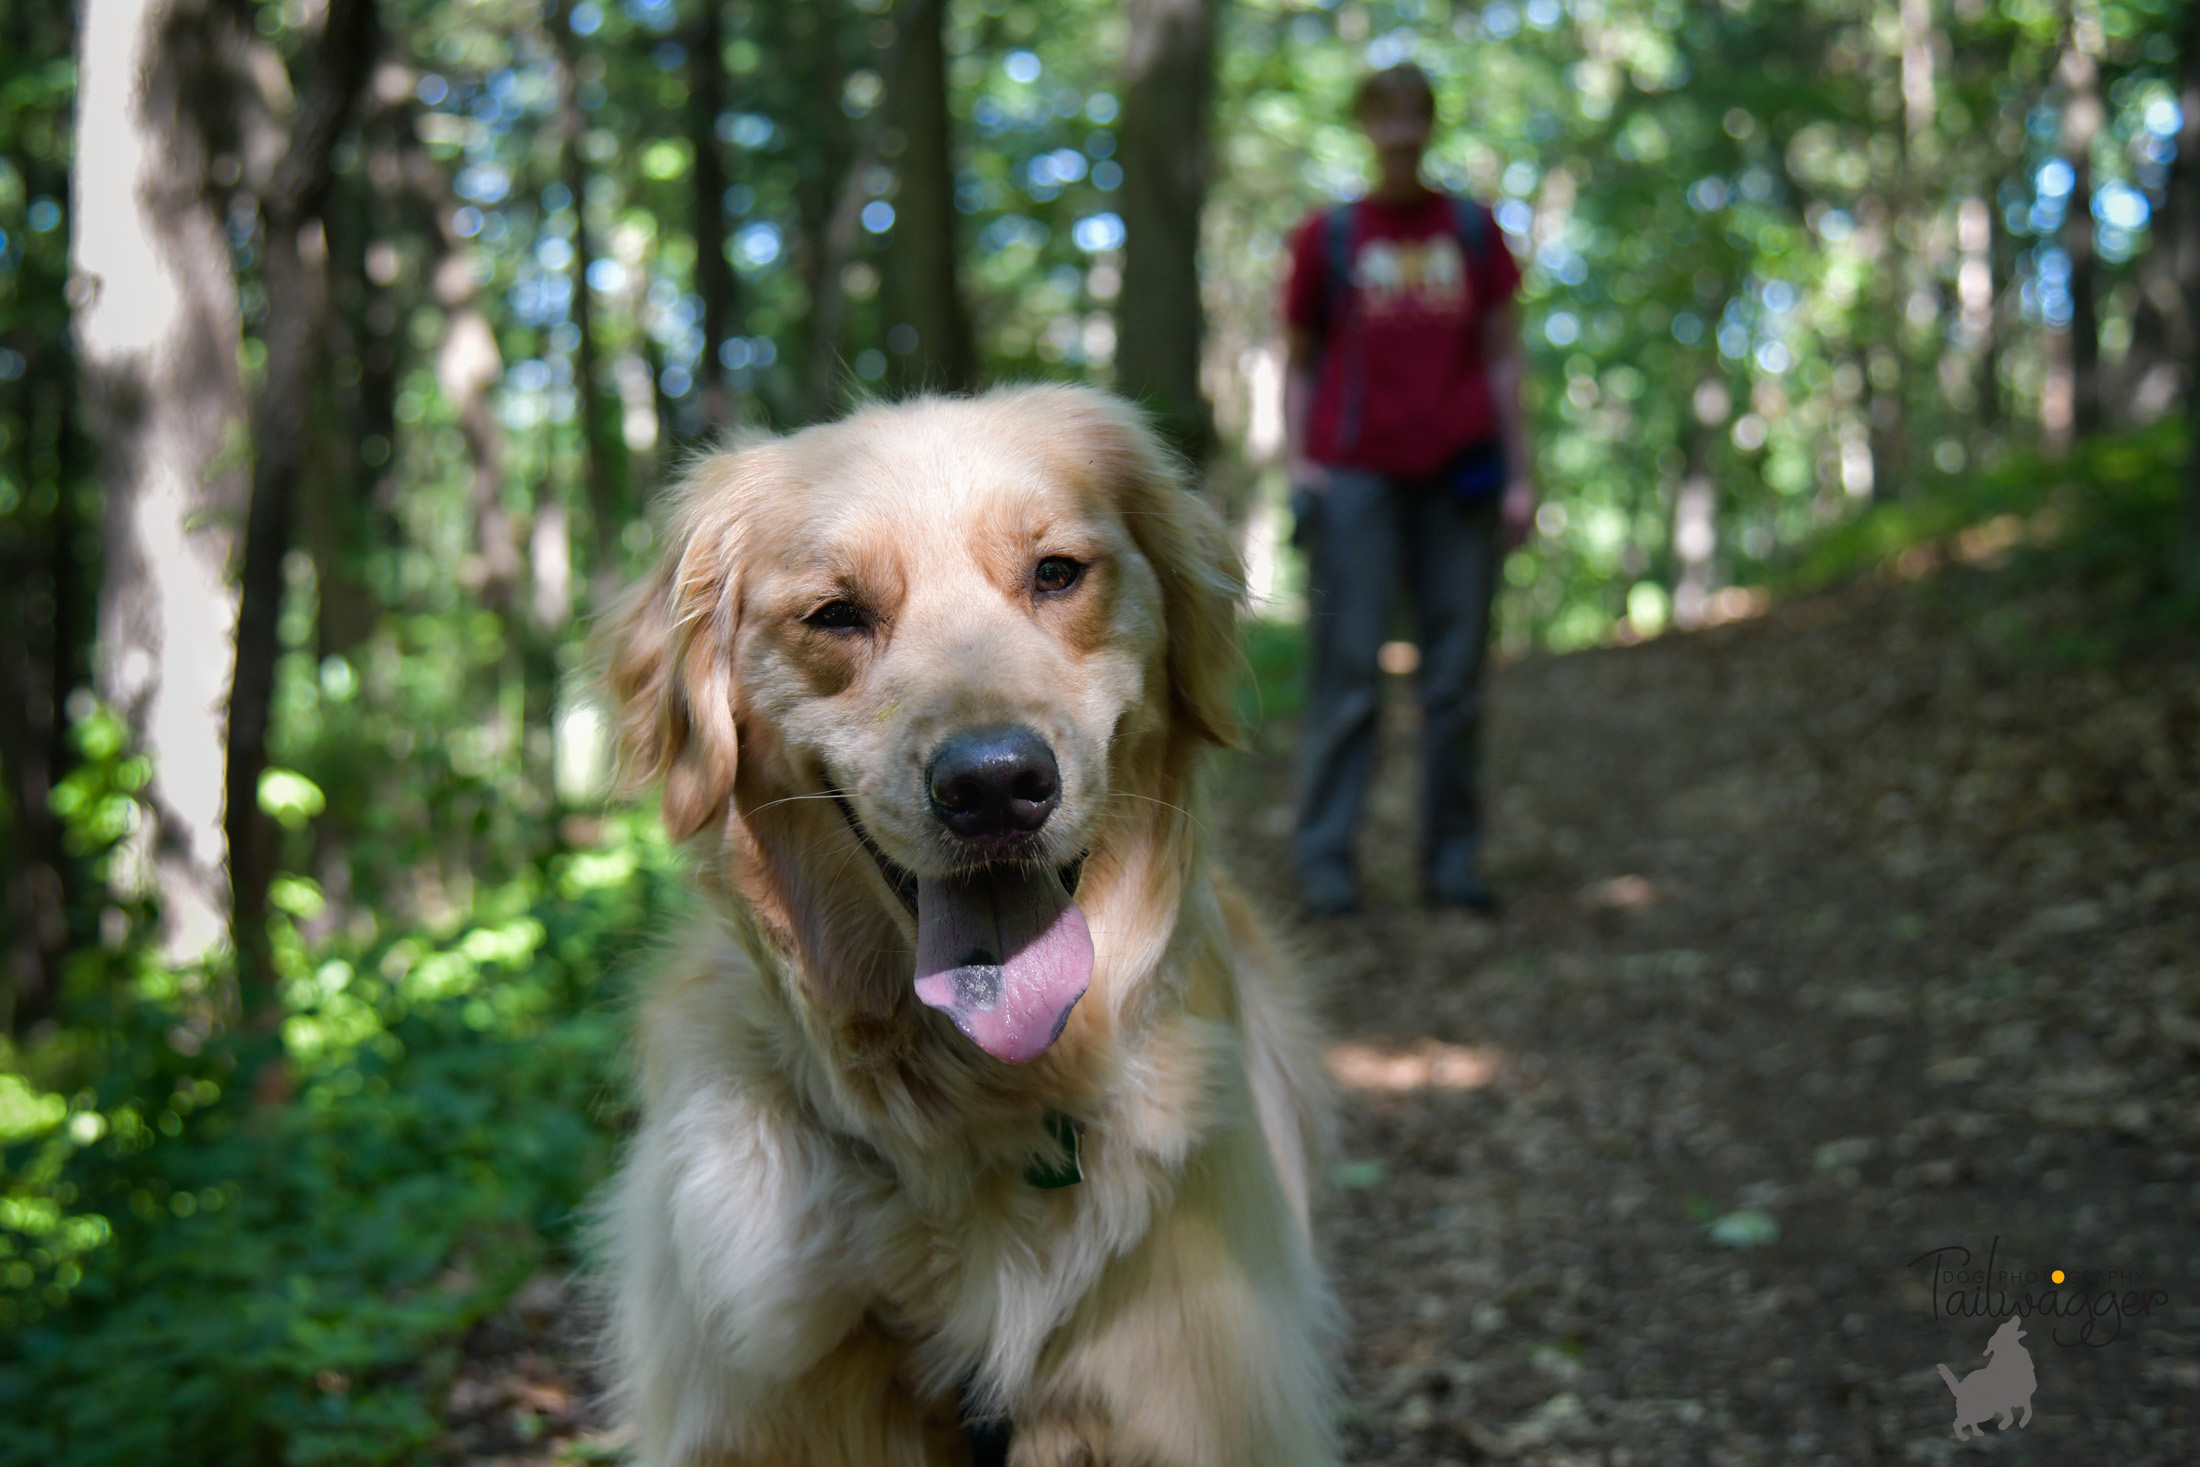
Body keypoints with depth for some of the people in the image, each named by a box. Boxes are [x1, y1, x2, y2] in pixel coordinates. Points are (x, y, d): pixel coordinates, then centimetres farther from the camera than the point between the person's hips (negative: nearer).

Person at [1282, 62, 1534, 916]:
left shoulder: (1472, 230, 13)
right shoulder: (1327, 237, 9)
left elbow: (1502, 356, 13)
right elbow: (1299, 365, 12)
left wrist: (1519, 474, 6)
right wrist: (1298, 468, -2)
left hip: (1456, 479, 2)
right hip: (1356, 478, -2)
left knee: (1457, 678, 2)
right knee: (1347, 674, -6)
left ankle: (1453, 861, 8)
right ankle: (1324, 862, -4)